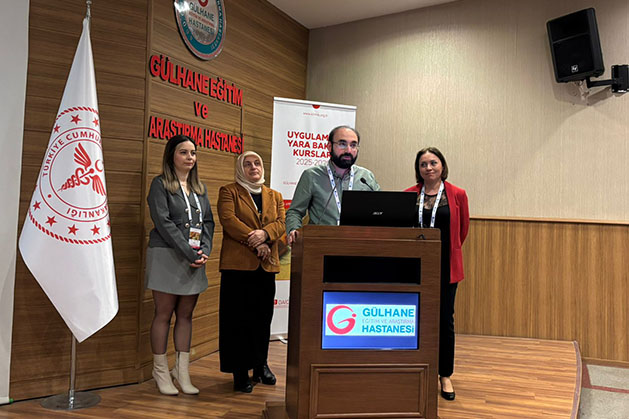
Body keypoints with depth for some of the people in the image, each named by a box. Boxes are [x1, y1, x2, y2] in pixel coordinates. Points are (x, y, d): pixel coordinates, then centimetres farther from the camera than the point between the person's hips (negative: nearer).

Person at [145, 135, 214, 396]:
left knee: (186, 315, 8)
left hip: (195, 260, 5)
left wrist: (205, 251, -5)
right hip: (167, 256, -5)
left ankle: (182, 372, 14)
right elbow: (163, 222, -12)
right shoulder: (160, 185, -2)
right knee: (164, 314, 1)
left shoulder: (199, 188, 15)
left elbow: (208, 221, 11)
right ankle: (161, 371, 12)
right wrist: (188, 253, -17)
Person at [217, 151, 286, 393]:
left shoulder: (275, 196, 19)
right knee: (239, 319, -2)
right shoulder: (228, 192, 6)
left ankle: (260, 366, 23)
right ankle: (240, 372, 5)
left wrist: (264, 233, -16)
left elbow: (281, 223, 5)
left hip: (266, 264, 4)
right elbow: (228, 220, -9)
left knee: (263, 318, 9)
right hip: (238, 263, -4)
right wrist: (253, 241, -16)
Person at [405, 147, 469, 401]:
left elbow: (463, 228, 11)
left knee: (445, 320, 4)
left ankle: (445, 376, 19)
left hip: (446, 265, -1)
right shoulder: (409, 195, 2)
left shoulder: (457, 195, 0)